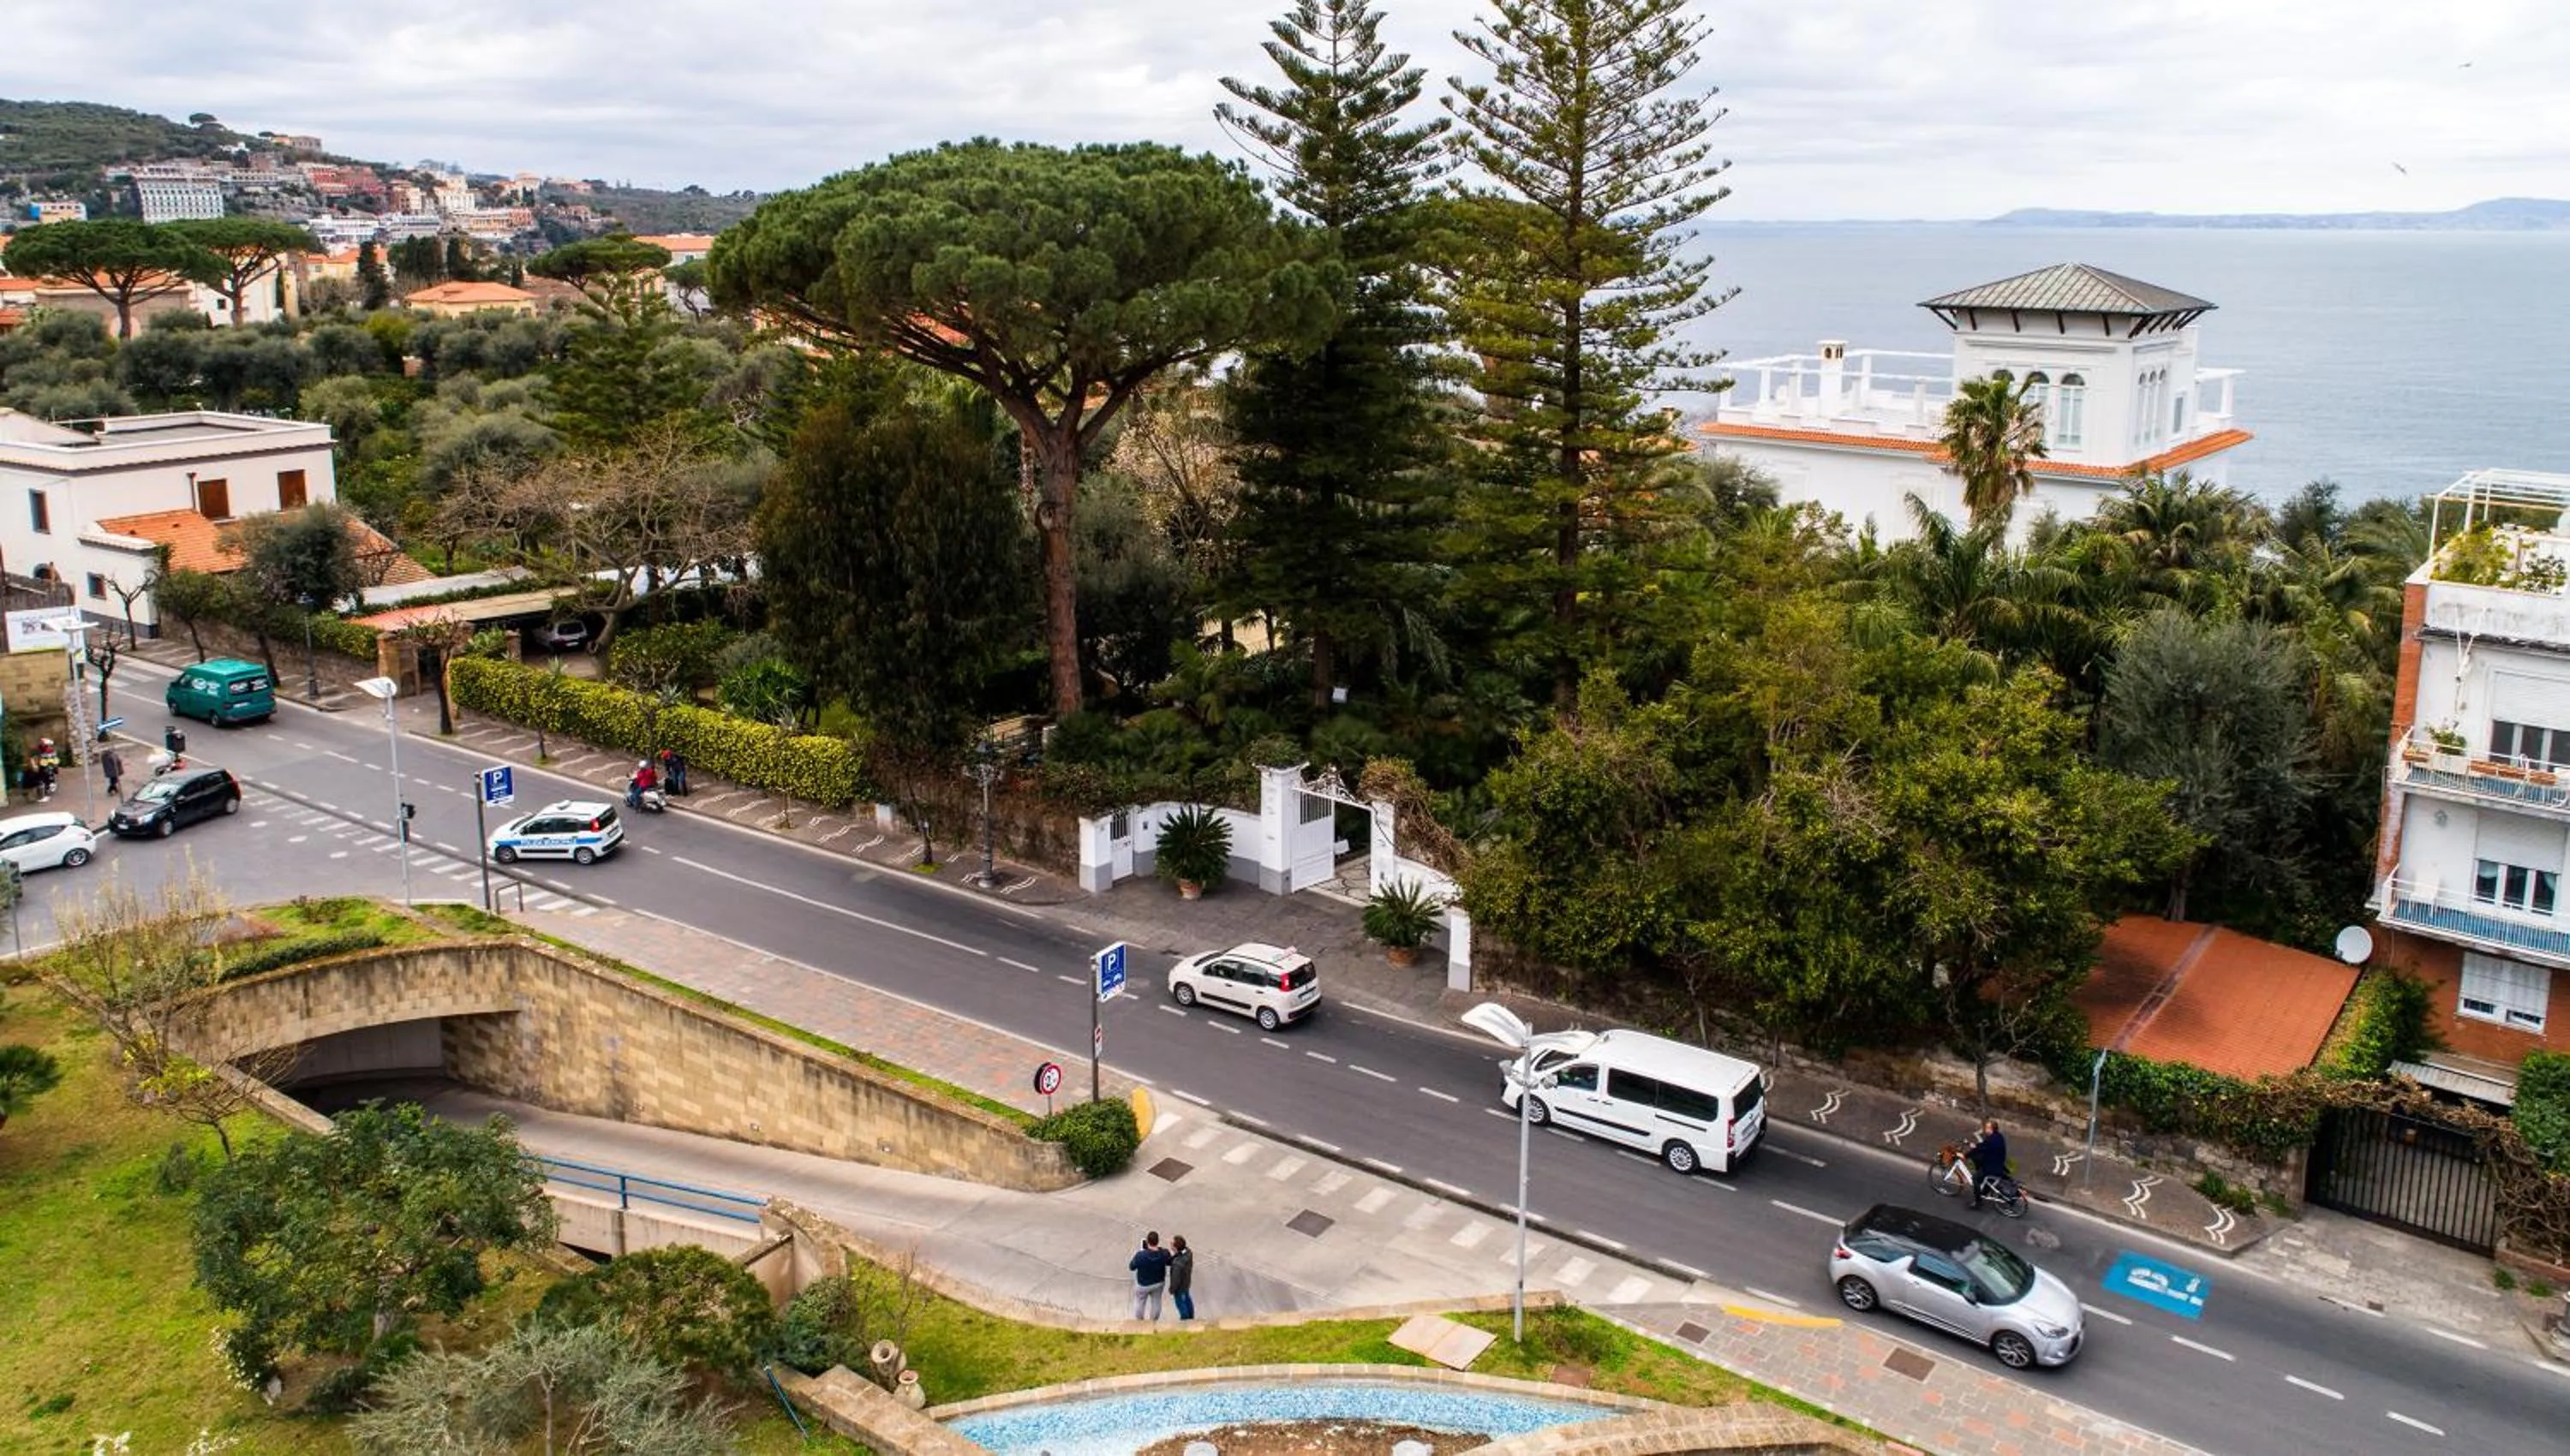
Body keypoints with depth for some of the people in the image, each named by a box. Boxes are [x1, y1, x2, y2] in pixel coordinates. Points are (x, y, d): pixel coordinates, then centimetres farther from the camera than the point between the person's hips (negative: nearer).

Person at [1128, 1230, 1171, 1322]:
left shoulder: (1141, 1255, -36)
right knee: (1156, 1302, 27)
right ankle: (1154, 1321, 48)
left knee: (1140, 1303, 24)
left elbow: (1131, 1267, -19)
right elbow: (1169, 1262, -3)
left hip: (1143, 1285, -3)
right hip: (1159, 1283, 3)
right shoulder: (1164, 1254, -27)